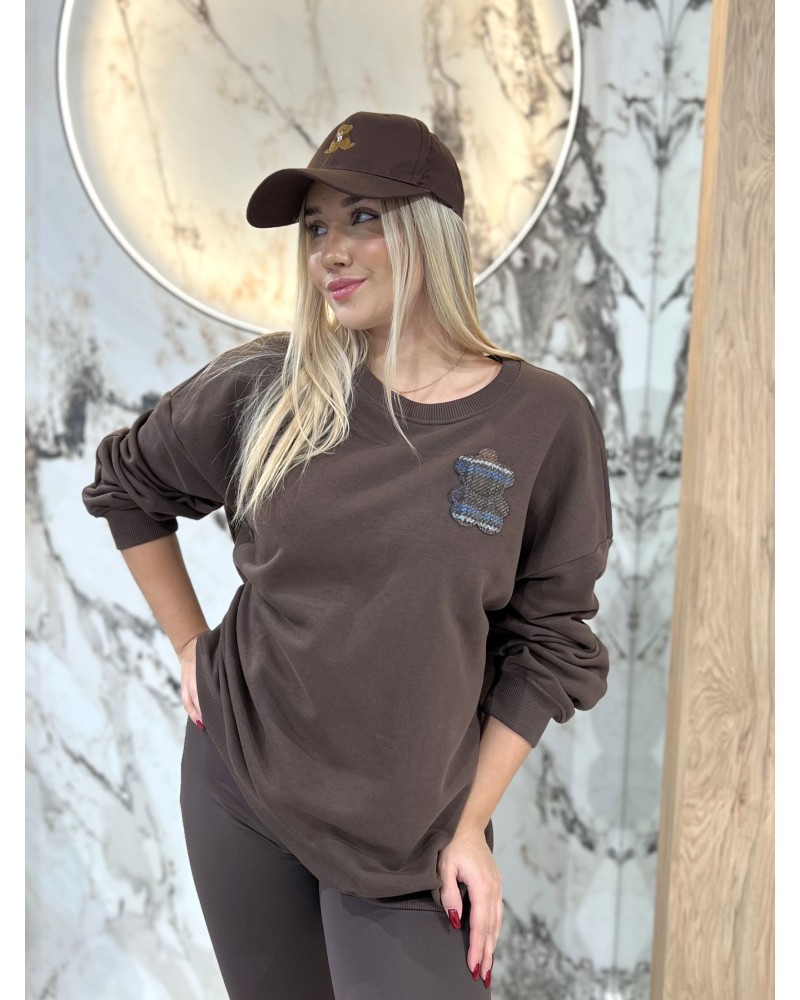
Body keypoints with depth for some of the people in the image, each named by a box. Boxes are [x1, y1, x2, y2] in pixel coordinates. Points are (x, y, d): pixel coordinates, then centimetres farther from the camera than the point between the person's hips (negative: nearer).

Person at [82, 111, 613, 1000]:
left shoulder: (545, 422, -10)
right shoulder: (266, 387, -6)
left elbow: (547, 643, -4)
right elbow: (125, 483, 10)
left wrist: (471, 825, -4)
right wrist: (191, 648, 6)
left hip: (412, 826, -1)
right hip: (238, 778, 2)